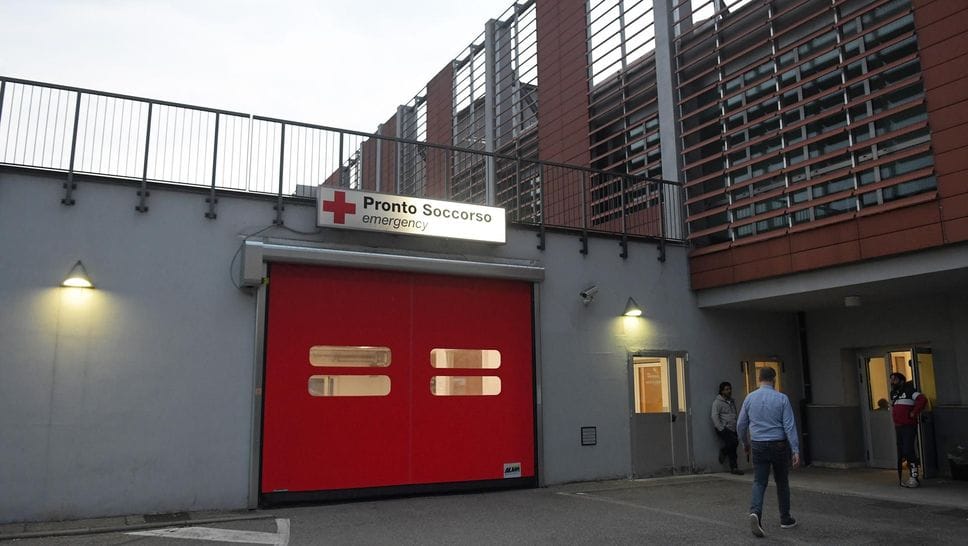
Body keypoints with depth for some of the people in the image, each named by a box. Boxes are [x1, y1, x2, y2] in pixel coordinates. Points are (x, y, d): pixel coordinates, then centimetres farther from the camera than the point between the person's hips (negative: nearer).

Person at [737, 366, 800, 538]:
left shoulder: (750, 398, 1)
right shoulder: (782, 398, -7)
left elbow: (741, 425, 6)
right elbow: (789, 426, -12)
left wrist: (745, 443, 21)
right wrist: (795, 450, -10)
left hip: (758, 446, 1)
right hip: (778, 445, -1)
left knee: (759, 482, 1)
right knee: (782, 482, 15)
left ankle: (755, 512, -22)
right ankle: (785, 519, 26)